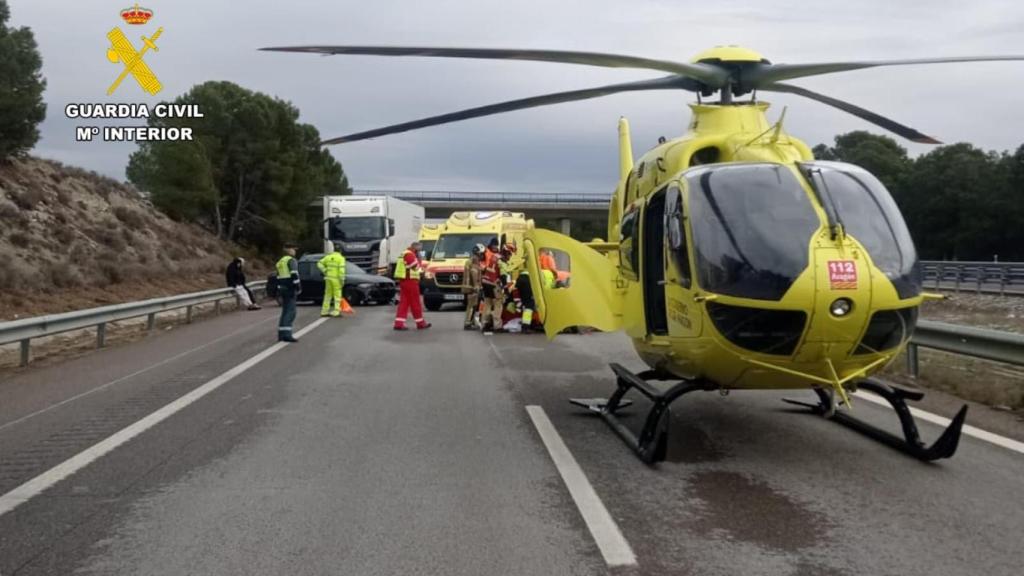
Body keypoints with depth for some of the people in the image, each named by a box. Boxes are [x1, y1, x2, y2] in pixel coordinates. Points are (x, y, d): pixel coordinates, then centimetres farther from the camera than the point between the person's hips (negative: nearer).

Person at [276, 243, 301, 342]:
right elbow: (294, 275, -20)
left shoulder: (280, 261, 20)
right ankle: (286, 334, -18)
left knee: (285, 311, 15)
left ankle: (281, 334, 16)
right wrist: (298, 287, -17)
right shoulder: (291, 260, -9)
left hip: (282, 288, 9)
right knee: (290, 311, -11)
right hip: (290, 288, -9)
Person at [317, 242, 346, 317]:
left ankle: (324, 311, 15)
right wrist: (342, 280, -13)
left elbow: (319, 264, 9)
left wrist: (324, 271, 10)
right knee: (337, 295, -2)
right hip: (336, 279, -6)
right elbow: (341, 269, -16)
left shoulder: (328, 257, 9)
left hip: (328, 278, 6)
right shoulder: (341, 258, -7)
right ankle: (336, 312, -8)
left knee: (328, 294, 13)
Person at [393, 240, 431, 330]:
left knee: (404, 302, 6)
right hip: (410, 281, -10)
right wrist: (418, 258, -2)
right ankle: (420, 323, 8)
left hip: (404, 281, 10)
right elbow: (416, 267, -14)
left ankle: (399, 323, -1)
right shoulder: (410, 254, -13)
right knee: (415, 303, -1)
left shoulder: (405, 254, 22)